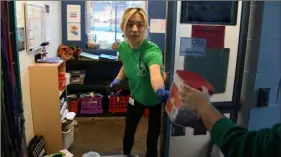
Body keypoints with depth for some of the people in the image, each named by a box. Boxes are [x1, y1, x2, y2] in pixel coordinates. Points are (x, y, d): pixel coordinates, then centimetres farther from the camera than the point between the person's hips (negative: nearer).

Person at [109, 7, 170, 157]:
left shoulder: (152, 50, -35)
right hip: (136, 96, 5)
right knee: (128, 131, 20)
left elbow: (155, 73, -57)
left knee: (152, 139, 3)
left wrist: (161, 91, -78)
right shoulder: (123, 47, -15)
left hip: (156, 99, -5)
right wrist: (118, 78, -9)